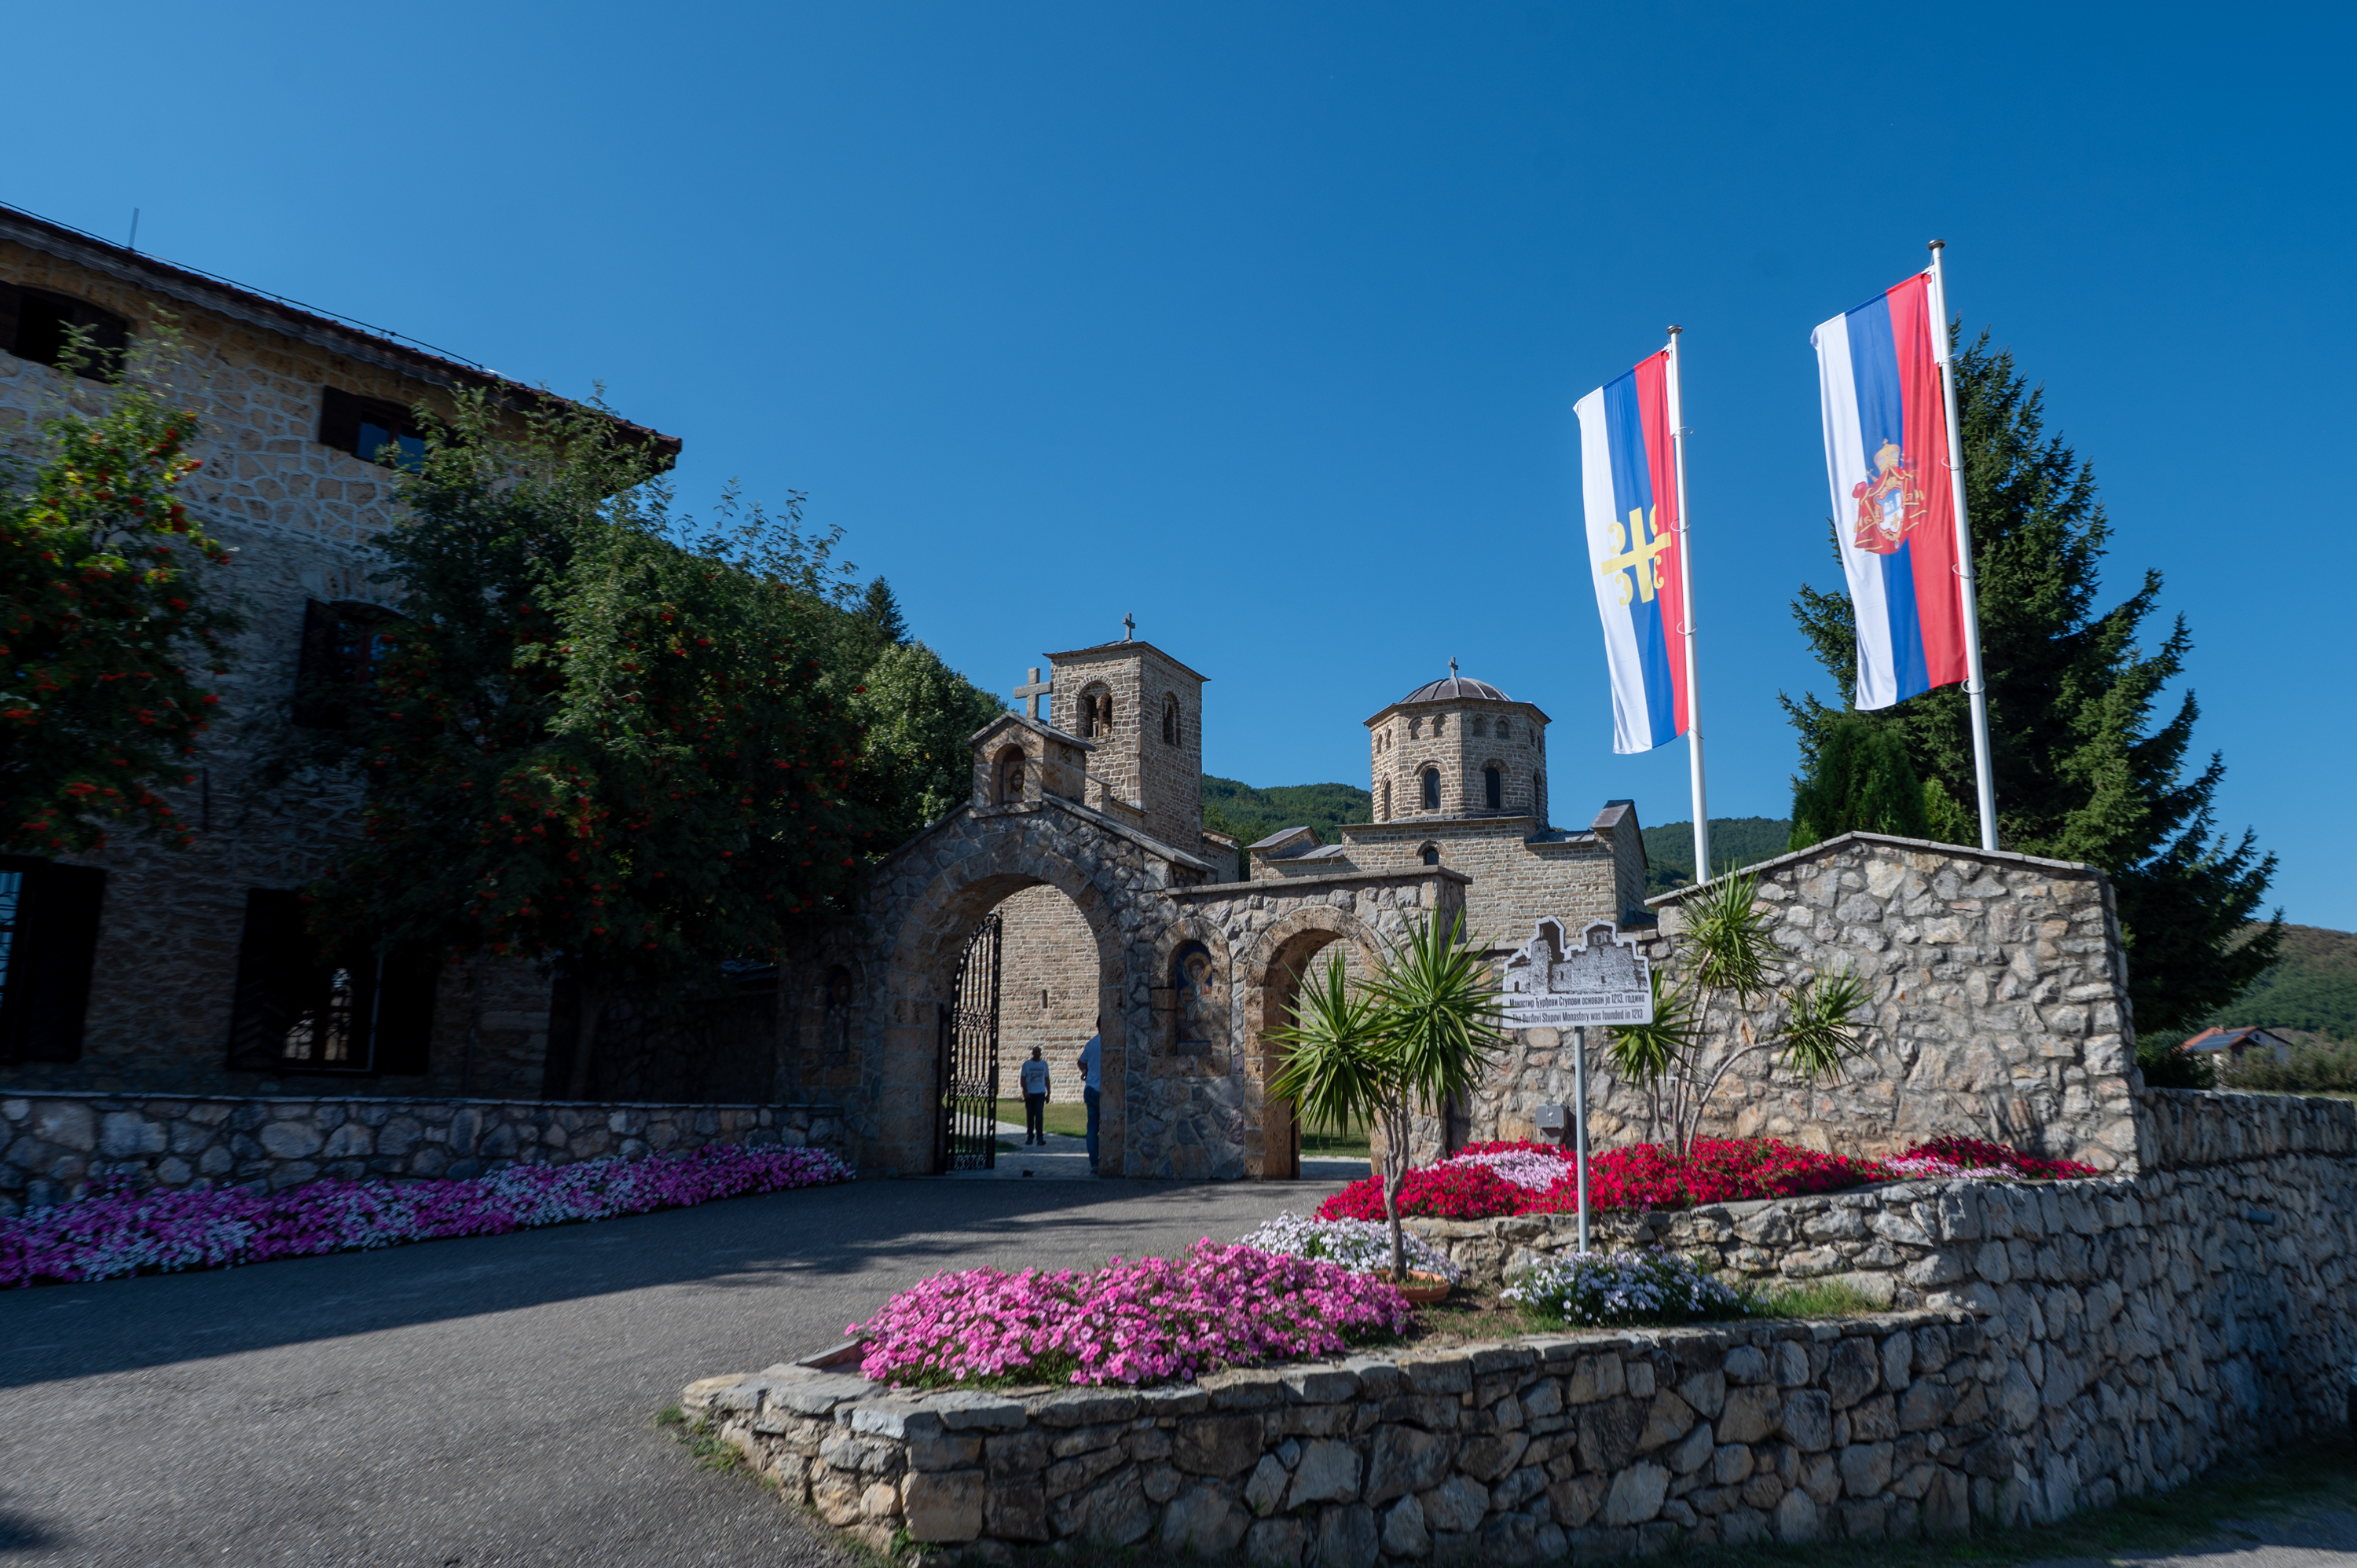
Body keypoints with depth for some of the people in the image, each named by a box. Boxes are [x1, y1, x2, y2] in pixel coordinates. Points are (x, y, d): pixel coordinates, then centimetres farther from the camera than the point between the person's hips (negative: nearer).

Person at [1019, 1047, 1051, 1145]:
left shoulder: (1044, 1064, 9)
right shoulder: (1027, 1064, 3)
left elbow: (1047, 1079, 15)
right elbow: (1023, 1079, 1)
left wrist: (1048, 1093, 12)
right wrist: (1025, 1091, -12)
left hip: (1040, 1093, 0)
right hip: (1029, 1093, 0)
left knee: (1039, 1113, -11)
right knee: (1030, 1115, 5)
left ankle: (1040, 1137, -9)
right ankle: (1030, 1137, 14)